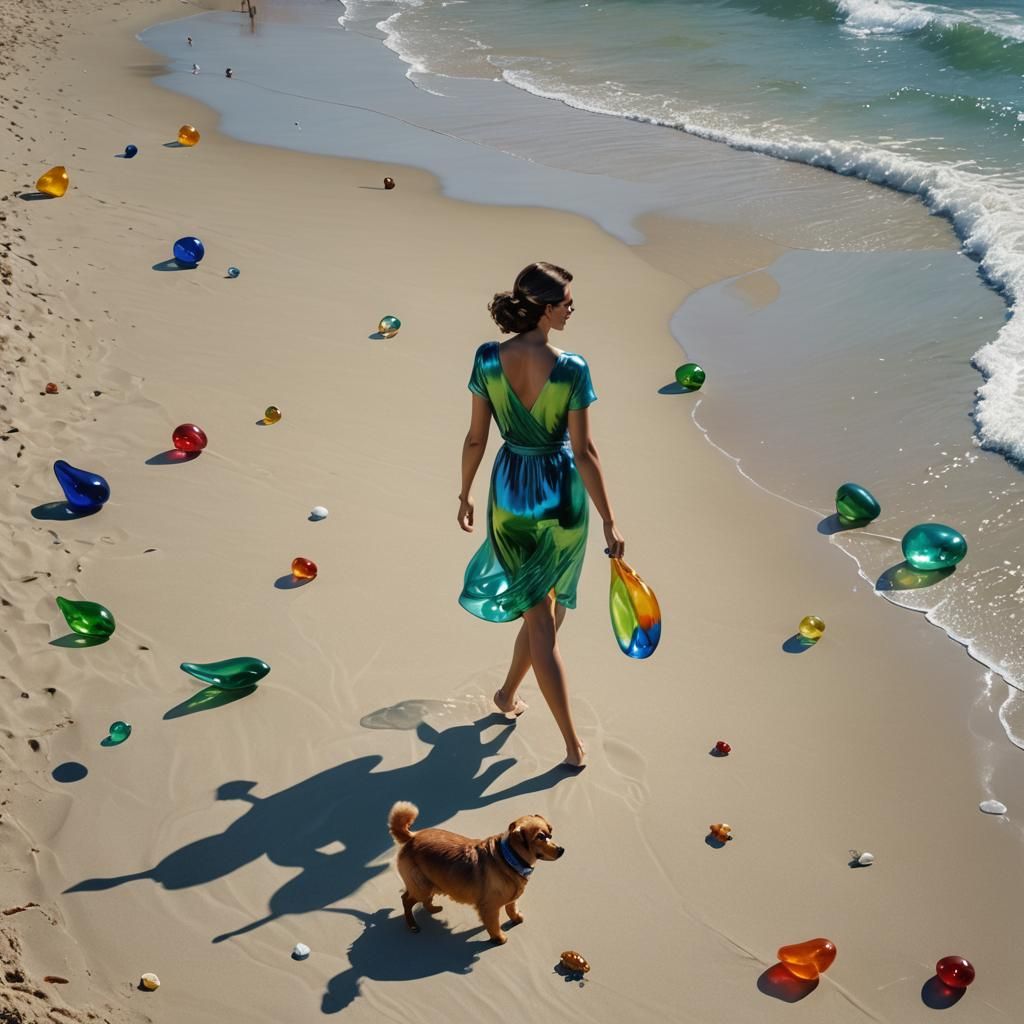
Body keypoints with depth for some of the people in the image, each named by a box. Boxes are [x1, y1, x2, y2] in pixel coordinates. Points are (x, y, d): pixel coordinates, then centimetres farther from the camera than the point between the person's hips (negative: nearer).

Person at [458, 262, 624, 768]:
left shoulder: (487, 360, -11)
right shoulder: (571, 369, -20)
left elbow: (476, 438, -3)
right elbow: (583, 451, -17)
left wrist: (465, 495, 11)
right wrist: (608, 522, -9)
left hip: (509, 490, 3)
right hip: (561, 495, -2)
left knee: (538, 616, 10)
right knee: (547, 607, 24)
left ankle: (572, 743, 16)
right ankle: (509, 692, 41)